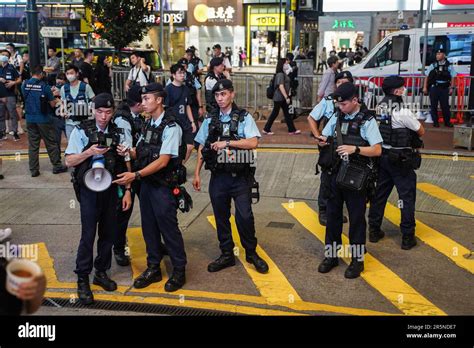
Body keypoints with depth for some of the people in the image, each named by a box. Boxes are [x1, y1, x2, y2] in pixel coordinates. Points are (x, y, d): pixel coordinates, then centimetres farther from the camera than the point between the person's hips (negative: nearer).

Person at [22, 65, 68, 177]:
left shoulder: (24, 85, 0)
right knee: (51, 143, 8)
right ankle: (57, 166, 15)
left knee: (33, 145, 9)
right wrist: (53, 97, 12)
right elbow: (53, 104, -10)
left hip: (30, 118, 4)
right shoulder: (44, 86, -13)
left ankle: (34, 170, 12)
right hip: (43, 118, -4)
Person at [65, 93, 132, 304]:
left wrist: (127, 191, -2)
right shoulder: (81, 131, -4)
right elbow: (69, 161, -6)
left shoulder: (117, 132, 4)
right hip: (89, 190, -3)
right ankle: (82, 280, 9)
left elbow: (124, 165, 9)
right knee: (88, 234, -4)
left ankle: (101, 273, 25)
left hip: (111, 189, 4)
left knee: (108, 233, 9)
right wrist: (89, 152, -20)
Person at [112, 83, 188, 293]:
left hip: (164, 186, -7)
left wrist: (135, 175, -24)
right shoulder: (148, 124, 10)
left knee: (169, 228, 2)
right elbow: (140, 153, 13)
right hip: (147, 183, 8)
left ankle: (179, 271, 17)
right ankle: (153, 269, 28)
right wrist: (129, 152, -9)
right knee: (149, 227, 14)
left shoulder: (170, 127, -15)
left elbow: (163, 161, -20)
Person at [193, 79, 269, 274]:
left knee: (245, 216, -4)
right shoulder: (210, 120, 8)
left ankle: (251, 253, 17)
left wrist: (226, 142, -18)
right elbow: (201, 149, 10)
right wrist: (197, 174, 4)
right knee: (221, 217, 11)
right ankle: (227, 255, 25)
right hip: (218, 176, 4)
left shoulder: (244, 118, -3)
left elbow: (253, 143, -16)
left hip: (240, 177, -4)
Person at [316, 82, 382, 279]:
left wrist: (355, 149, -24)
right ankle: (331, 255, 25)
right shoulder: (337, 117, 7)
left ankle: (357, 260, 18)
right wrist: (323, 141, -8)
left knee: (356, 218, 5)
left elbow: (377, 150, -12)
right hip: (336, 174, 5)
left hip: (356, 178, -5)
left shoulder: (367, 121, -9)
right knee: (332, 215, 12)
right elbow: (325, 138, 15)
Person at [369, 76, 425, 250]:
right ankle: (407, 237, 11)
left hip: (382, 156, 6)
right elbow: (421, 131, -6)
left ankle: (374, 231, 23)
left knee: (379, 194, 14)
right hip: (401, 160, -6)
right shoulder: (402, 112, -19)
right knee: (407, 197, 5)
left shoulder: (379, 108, 0)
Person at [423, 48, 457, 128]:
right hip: (434, 88, 1)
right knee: (434, 106, 3)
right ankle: (435, 122, 14)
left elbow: (452, 78, 9)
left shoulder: (449, 66, 4)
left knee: (445, 106, 1)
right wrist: (425, 87, 3)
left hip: (444, 88, -1)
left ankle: (447, 122, 13)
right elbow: (427, 77, 7)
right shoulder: (433, 65, 4)